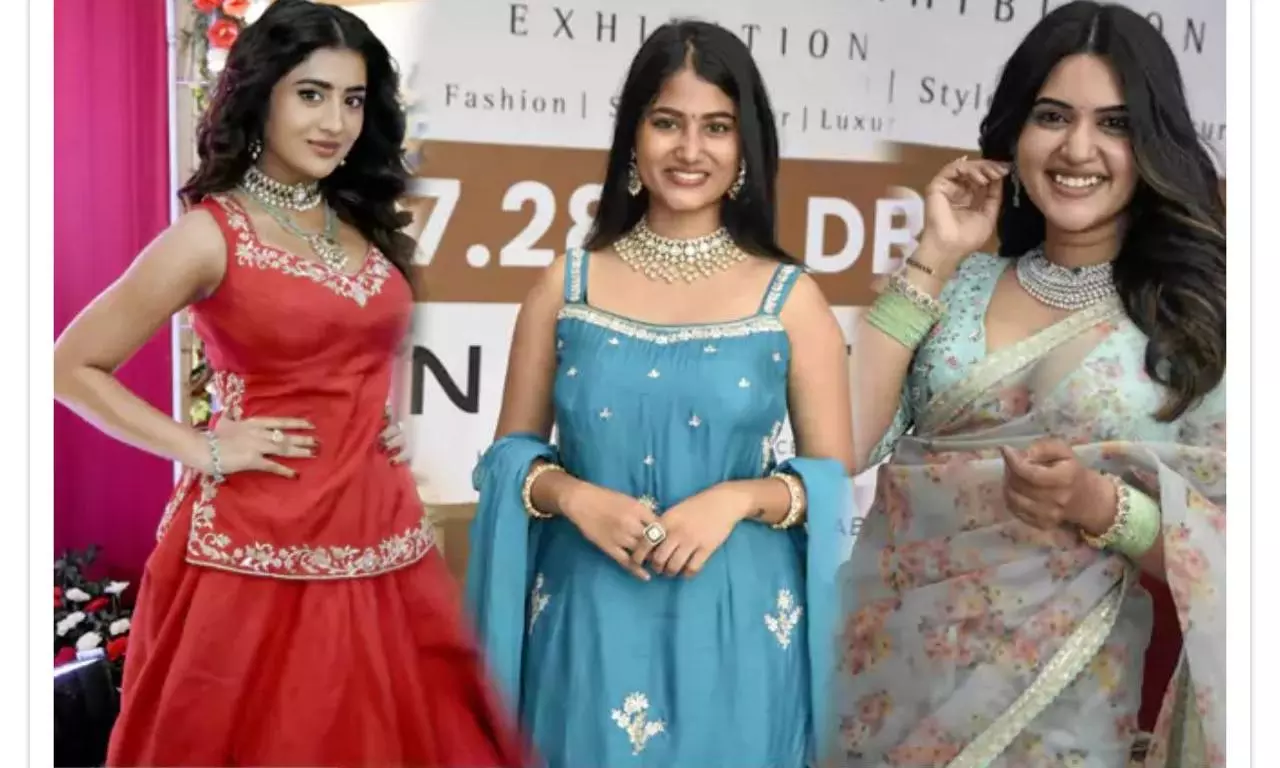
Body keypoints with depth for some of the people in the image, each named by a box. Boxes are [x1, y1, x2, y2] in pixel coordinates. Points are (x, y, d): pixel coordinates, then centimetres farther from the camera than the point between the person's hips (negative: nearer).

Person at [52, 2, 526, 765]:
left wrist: (391, 420, 8)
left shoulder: (366, 226, 9)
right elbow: (73, 367, -4)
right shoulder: (211, 234, -7)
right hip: (260, 550, -5)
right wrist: (201, 450, -10)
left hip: (381, 541, 5)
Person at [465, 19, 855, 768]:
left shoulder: (791, 297, -2)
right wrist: (573, 495, -14)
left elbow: (837, 480, 1)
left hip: (735, 625, -1)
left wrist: (738, 498, -16)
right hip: (588, 621, 1)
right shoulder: (568, 282, 2)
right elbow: (511, 452, 6)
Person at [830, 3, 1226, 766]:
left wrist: (1098, 506, -22)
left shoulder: (1200, 315, -3)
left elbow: (1219, 548, -4)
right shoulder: (963, 285, 4)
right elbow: (838, 442, -8)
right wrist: (933, 260, -6)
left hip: (1054, 696, -2)